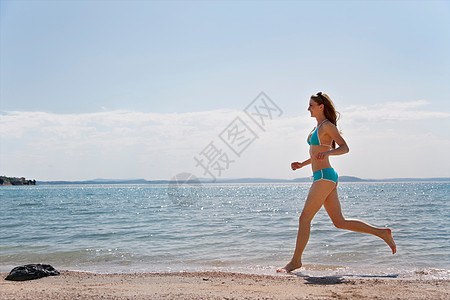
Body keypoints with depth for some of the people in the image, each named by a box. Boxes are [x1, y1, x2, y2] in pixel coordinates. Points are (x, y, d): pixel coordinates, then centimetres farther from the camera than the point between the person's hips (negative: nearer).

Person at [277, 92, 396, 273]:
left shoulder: (327, 126, -8)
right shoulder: (318, 127, 20)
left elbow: (345, 148, -16)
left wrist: (327, 152, -31)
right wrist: (302, 164, 18)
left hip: (324, 177, -10)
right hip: (322, 177, 10)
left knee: (304, 218, -7)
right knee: (340, 222, 9)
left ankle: (296, 261, 1)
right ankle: (382, 233, 13)